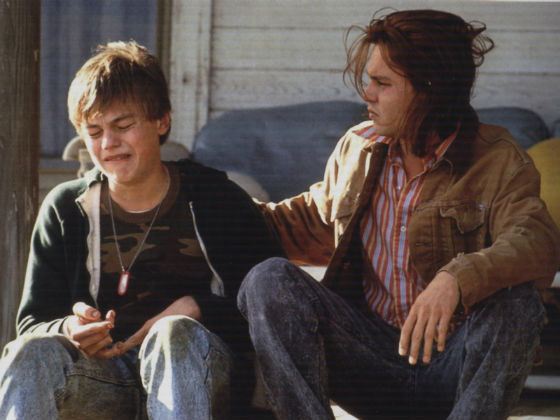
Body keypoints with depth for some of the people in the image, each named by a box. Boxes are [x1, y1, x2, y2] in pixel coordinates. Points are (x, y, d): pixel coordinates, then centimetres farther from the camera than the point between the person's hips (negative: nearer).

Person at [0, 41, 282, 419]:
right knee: (32, 352, -30)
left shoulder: (217, 199, 8)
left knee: (176, 335, -36)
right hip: (100, 376, 2)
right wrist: (69, 329, -13)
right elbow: (31, 324, 12)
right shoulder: (66, 210, 14)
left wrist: (195, 309, -13)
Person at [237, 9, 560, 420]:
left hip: (452, 365, -4)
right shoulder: (358, 148, 9)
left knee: (517, 303, -33)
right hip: (371, 351, 4)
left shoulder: (497, 161, -7)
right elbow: (314, 223, 27)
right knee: (270, 280, -17)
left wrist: (456, 279, -45)